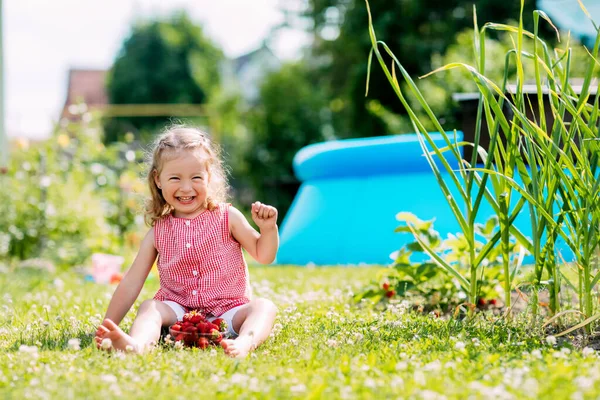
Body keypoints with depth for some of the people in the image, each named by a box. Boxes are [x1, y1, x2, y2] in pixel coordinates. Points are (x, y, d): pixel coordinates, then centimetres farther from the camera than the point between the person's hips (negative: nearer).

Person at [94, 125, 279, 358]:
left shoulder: (227, 217, 3)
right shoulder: (159, 232, 6)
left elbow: (263, 256, 9)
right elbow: (132, 282, 7)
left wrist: (268, 228, -12)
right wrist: (109, 325, 0)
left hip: (229, 312, -1)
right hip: (180, 312, 1)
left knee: (264, 307, -28)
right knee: (149, 307, -25)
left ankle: (245, 343, -60)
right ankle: (137, 343, -57)